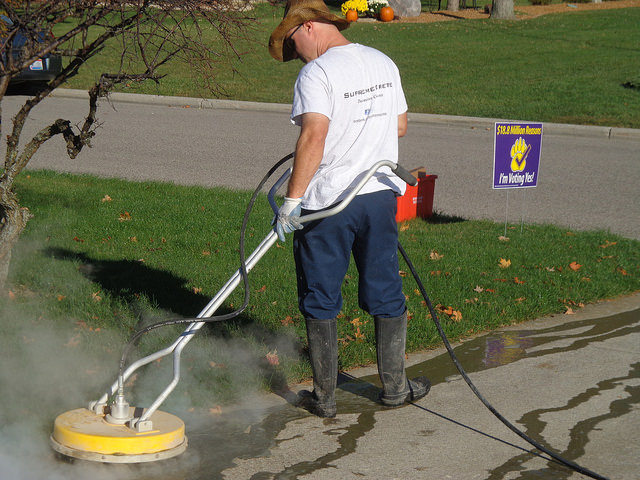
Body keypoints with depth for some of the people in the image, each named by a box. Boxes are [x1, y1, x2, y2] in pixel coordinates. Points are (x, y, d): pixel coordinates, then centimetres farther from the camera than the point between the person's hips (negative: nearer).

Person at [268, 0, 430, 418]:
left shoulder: (317, 73, -14)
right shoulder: (384, 63, 9)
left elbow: (314, 137, -25)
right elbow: (400, 126, 18)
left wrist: (292, 200, -22)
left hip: (327, 201, -6)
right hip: (380, 195, 6)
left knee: (321, 300, 7)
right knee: (385, 293, 16)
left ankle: (325, 396, 13)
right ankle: (395, 386, 24)